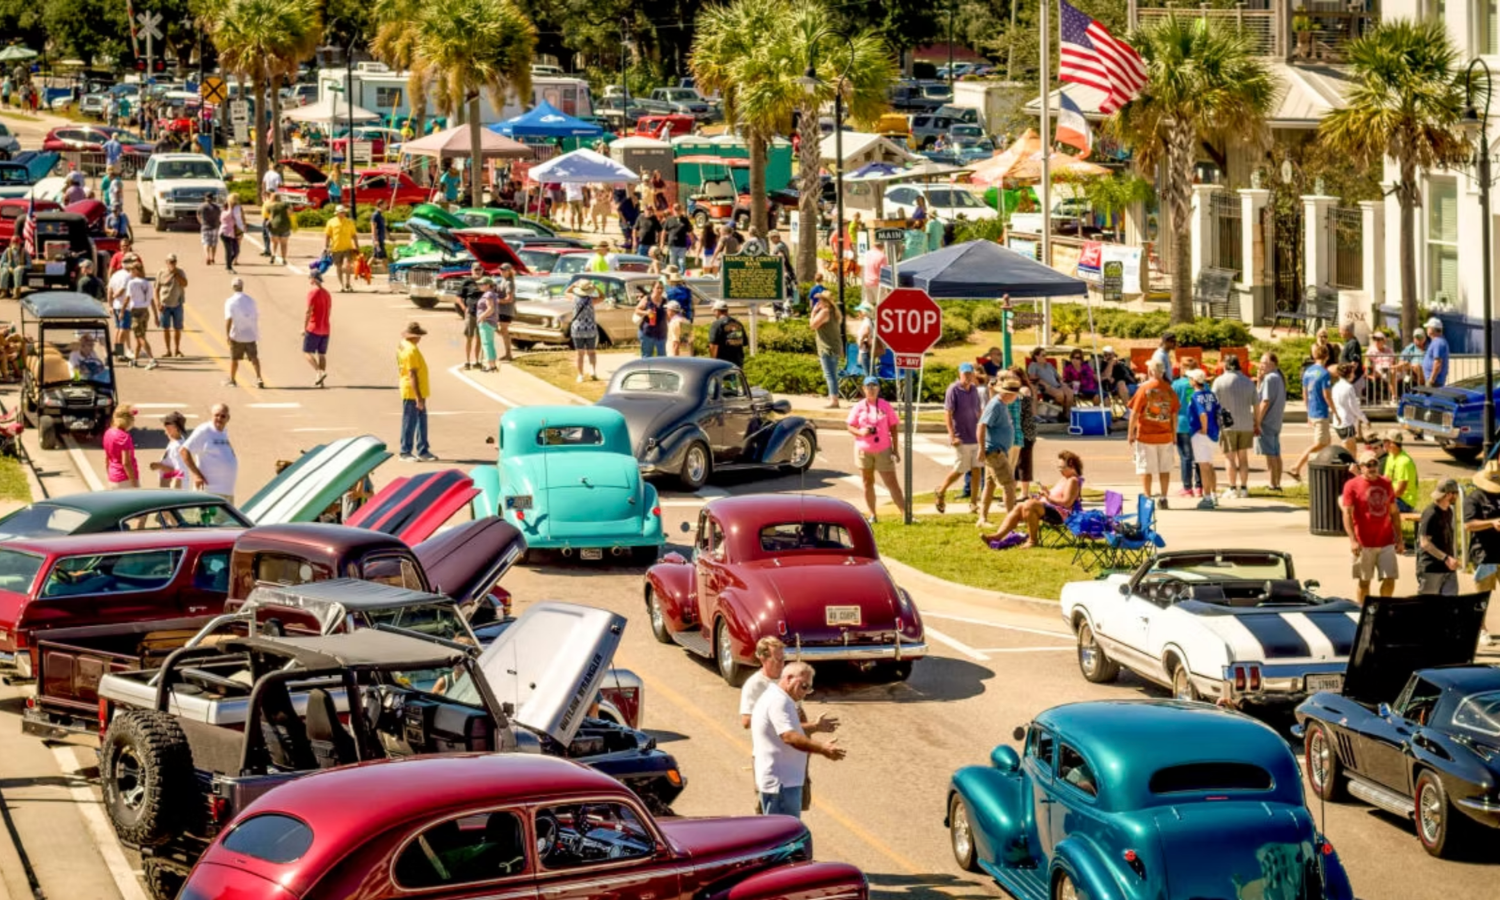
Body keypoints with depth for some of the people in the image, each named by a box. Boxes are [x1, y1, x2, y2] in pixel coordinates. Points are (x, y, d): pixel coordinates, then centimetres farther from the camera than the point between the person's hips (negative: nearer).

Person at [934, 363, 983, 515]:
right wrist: (952, 436, -21)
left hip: (975, 437, 6)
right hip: (962, 438, -6)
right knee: (959, 470, -2)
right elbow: (948, 414, -14)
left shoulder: (974, 389, 9)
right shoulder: (953, 390, -12)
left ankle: (974, 502, 10)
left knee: (976, 469, 4)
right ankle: (940, 493, 19)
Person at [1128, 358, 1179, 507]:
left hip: (1146, 435, -3)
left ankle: (1147, 498, 1)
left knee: (1146, 468, 2)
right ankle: (1163, 498, 10)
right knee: (1165, 468, 10)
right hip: (1165, 435, 3)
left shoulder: (1145, 388, -9)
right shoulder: (1169, 390, 1)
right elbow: (1174, 414, 6)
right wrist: (1174, 433, 16)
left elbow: (1135, 412, -9)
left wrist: (1130, 433, 0)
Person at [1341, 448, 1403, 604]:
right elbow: (1347, 514, -9)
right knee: (1364, 582, 3)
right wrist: (1352, 540, -18)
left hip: (1387, 543, 4)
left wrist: (1399, 539, 12)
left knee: (1389, 580, 0)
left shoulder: (1385, 483, 10)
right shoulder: (1352, 485, -4)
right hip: (1364, 544, -4)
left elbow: (1394, 512, 16)